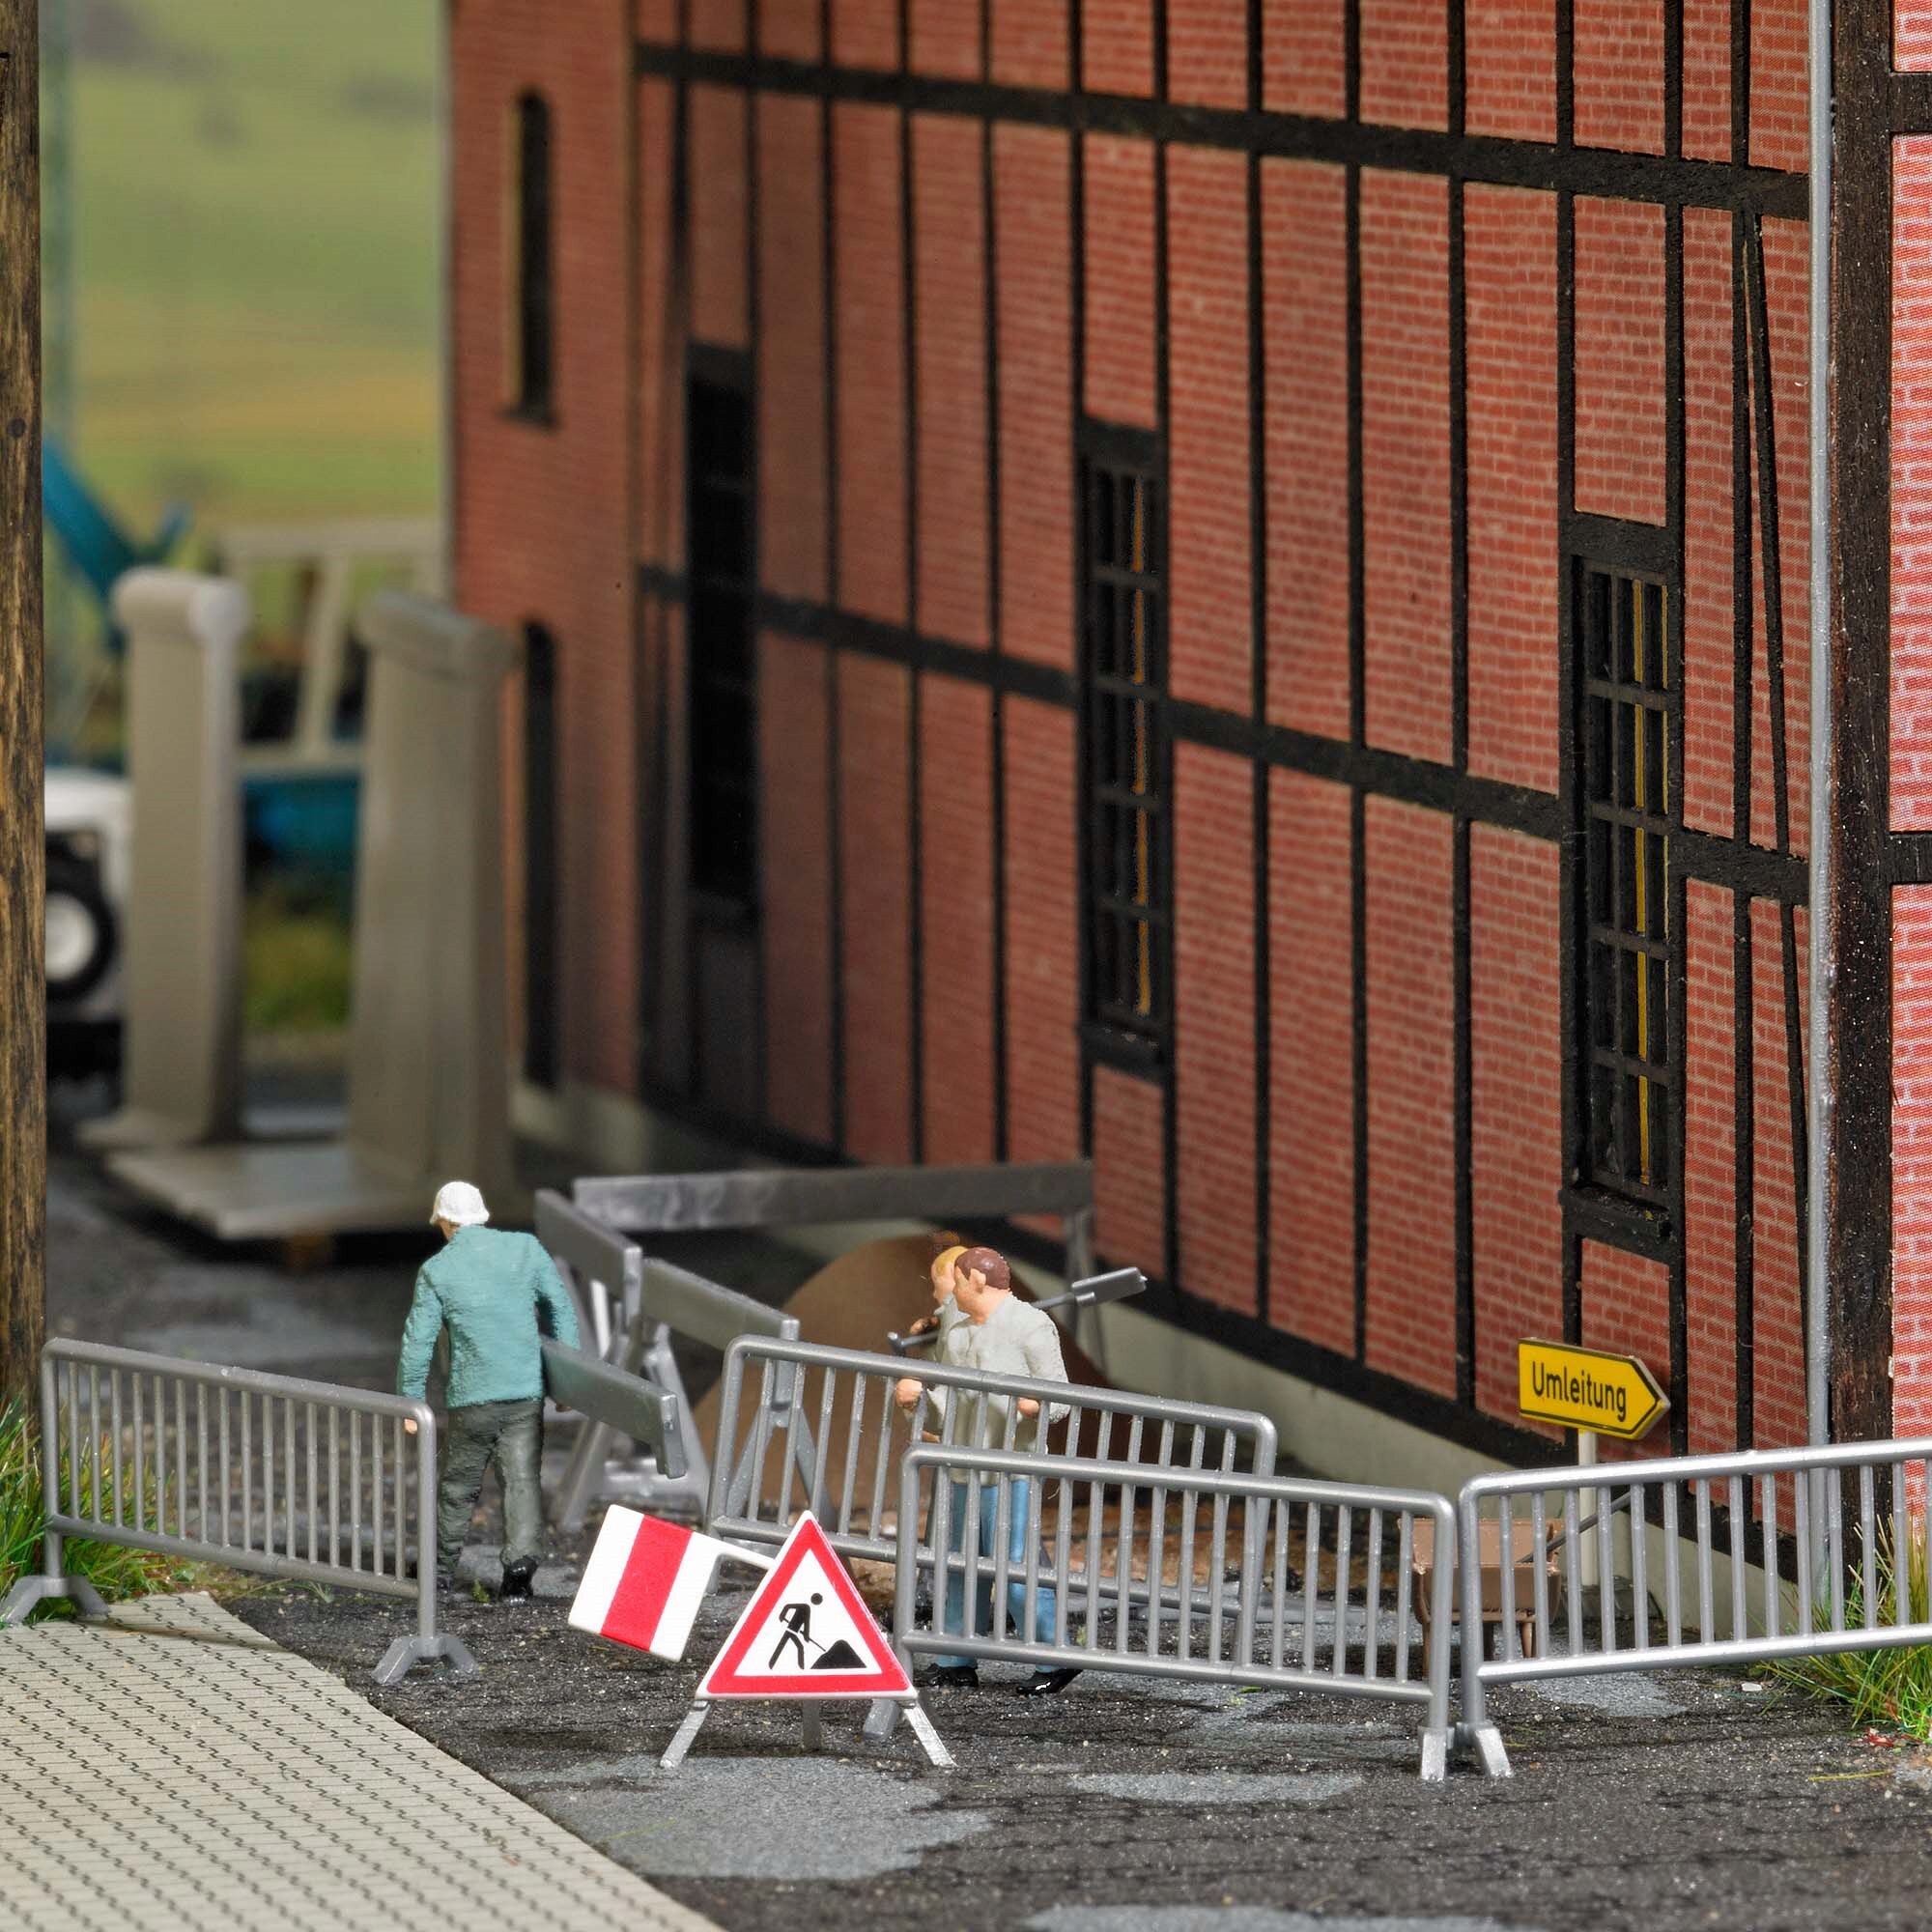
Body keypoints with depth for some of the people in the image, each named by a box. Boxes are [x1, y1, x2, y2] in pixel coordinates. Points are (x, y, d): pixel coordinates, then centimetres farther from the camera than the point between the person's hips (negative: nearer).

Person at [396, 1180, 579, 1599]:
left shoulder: (437, 1270, -3)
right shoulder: (526, 1249, 3)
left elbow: (417, 1341, -3)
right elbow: (560, 1310, 7)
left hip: (472, 1397, -1)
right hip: (526, 1392, 1)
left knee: (458, 1485, 15)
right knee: (521, 1481, 2)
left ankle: (439, 1568, 29)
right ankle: (521, 1561, -16)